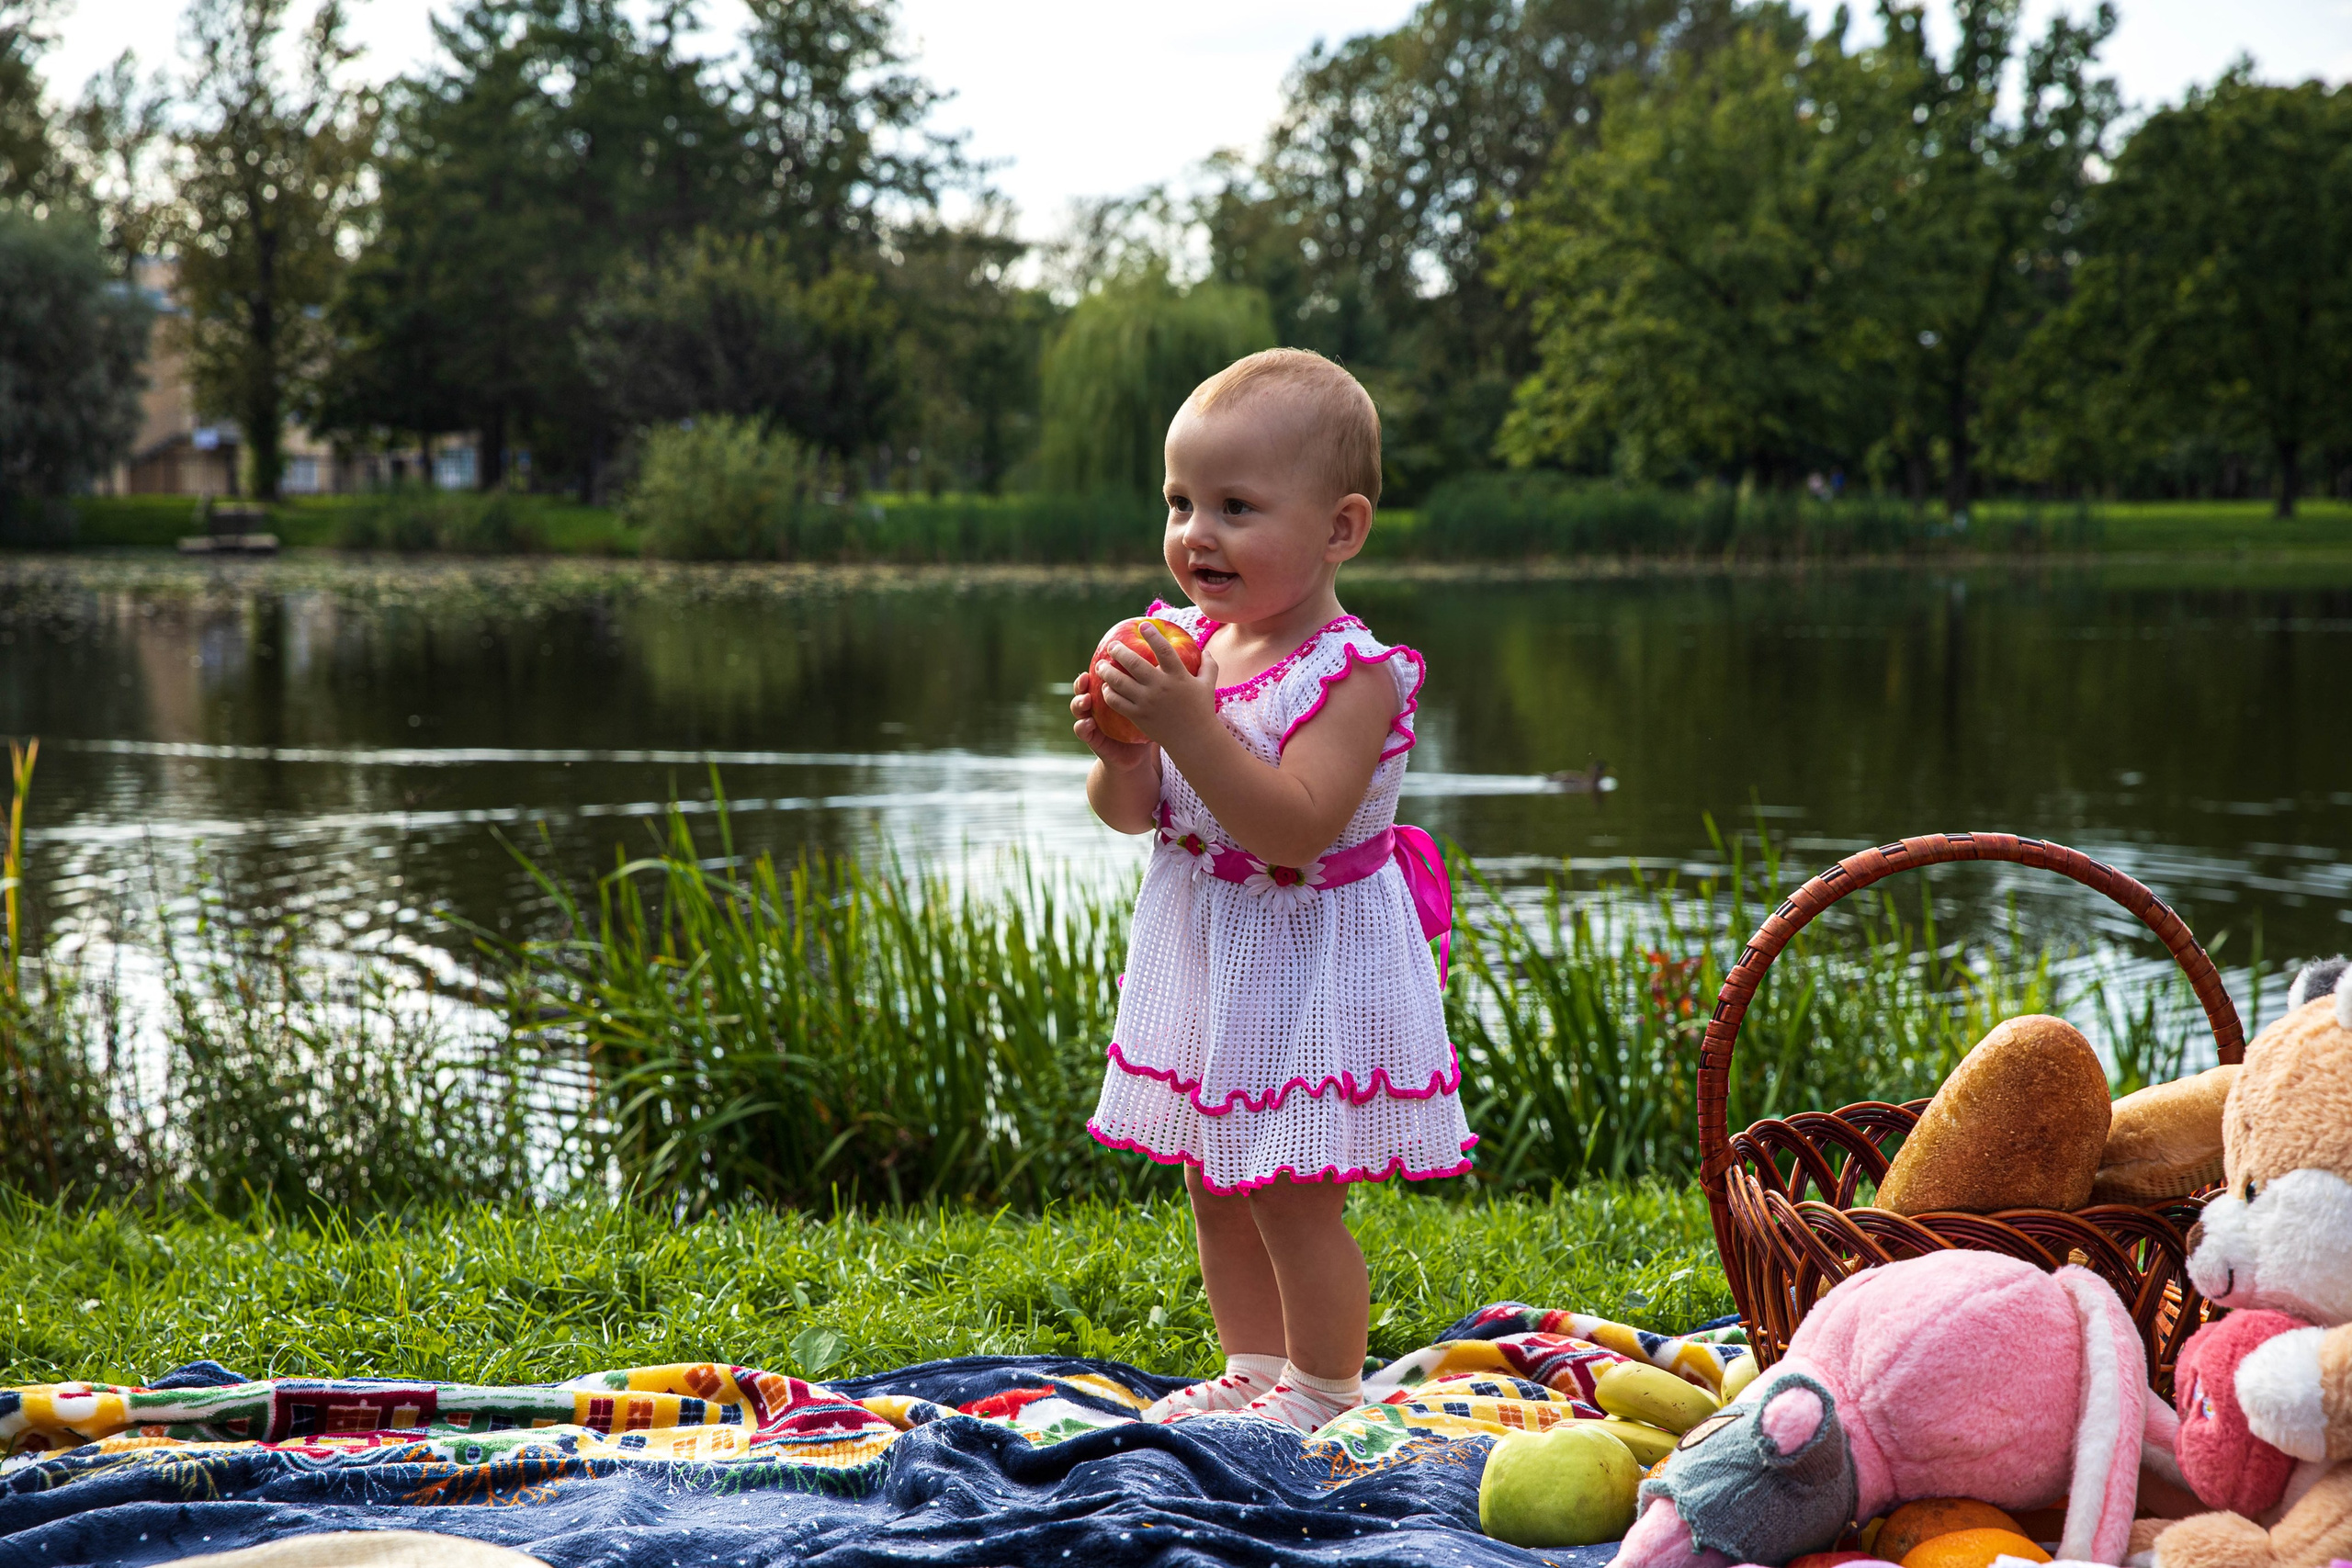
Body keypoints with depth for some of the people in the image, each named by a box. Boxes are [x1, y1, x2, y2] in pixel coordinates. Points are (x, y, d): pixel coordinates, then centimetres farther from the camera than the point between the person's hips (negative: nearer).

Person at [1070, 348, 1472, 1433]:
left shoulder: (1349, 674, -19)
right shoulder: (1187, 645, 1)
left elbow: (1298, 826, -31)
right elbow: (1133, 814, 4)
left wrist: (1186, 723, -35)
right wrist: (1117, 750, -18)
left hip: (1306, 968, -7)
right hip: (1203, 964, 7)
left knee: (1293, 1200, -3)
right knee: (1215, 1189, 17)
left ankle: (1322, 1394, 14)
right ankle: (1253, 1370, 33)